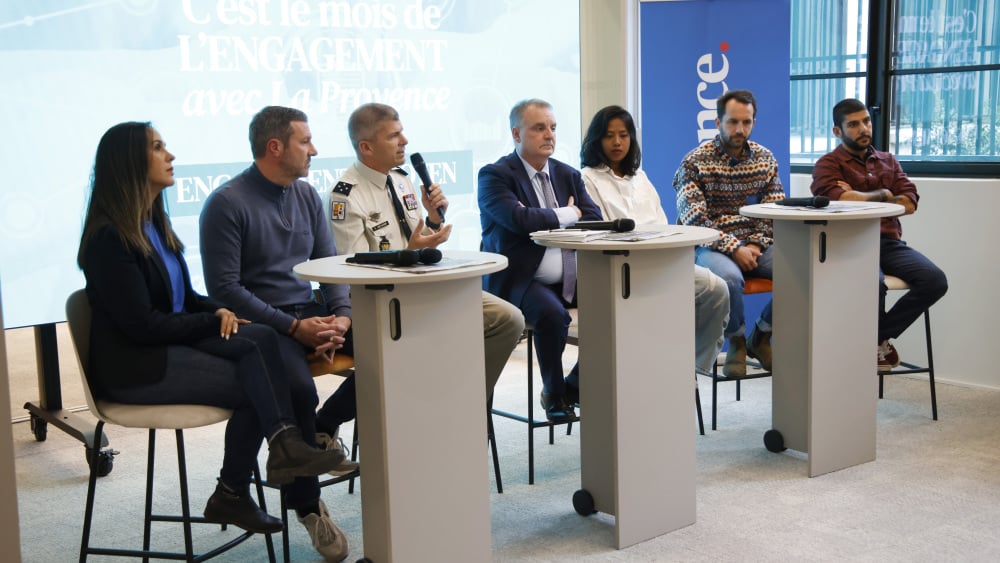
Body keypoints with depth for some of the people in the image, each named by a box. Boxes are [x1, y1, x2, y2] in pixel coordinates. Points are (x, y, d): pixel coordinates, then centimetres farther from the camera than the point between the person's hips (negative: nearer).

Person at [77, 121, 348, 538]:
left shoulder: (152, 223, 13)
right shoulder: (108, 237, -16)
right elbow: (142, 324, -19)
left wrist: (217, 310, -4)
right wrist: (214, 320, -10)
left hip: (173, 343, 8)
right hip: (134, 366, -8)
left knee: (259, 338, -18)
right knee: (252, 385, -17)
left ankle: (286, 443, -26)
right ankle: (231, 496, -7)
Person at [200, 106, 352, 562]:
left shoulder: (307, 195, 13)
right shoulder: (227, 203, -8)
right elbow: (224, 287, -13)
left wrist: (341, 315, -8)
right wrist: (293, 327, -20)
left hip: (311, 312, 7)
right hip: (261, 322, -6)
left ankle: (325, 426, 8)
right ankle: (307, 505, -11)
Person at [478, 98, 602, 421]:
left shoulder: (568, 175, 17)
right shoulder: (494, 175, -2)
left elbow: (594, 222, 4)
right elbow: (519, 219, -20)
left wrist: (543, 221, -10)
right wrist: (567, 215, -4)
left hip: (571, 279, 6)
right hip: (521, 280, -6)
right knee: (552, 313, -34)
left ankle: (576, 385, 4)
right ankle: (554, 394, -8)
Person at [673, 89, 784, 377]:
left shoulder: (765, 158, 12)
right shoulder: (695, 162, -4)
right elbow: (695, 219, -12)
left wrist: (756, 245, -8)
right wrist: (734, 249, -18)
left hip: (755, 245, 5)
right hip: (711, 246, -4)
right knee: (729, 277, -37)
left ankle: (761, 335, 4)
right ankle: (736, 342, -6)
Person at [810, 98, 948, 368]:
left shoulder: (888, 161, 23)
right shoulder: (828, 164, 7)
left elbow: (909, 204, 8)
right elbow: (840, 200, -14)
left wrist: (859, 199, -3)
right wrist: (882, 195, 0)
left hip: (890, 242, 5)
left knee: (935, 280, -22)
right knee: (874, 283, -37)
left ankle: (879, 337, -5)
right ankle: (878, 342, -5)